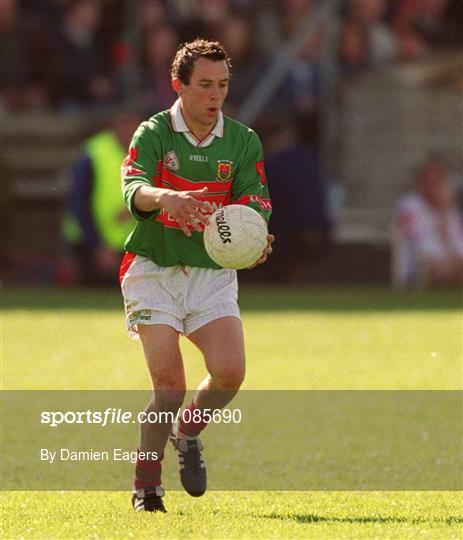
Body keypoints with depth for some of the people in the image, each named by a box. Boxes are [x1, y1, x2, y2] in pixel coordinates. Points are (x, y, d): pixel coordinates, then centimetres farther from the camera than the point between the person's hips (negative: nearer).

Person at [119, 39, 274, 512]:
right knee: (169, 384, -13)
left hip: (213, 274, 3)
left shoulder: (243, 141, 3)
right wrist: (167, 198, -45)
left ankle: (188, 433, 17)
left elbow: (256, 206, -3)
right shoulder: (153, 133, -6)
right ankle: (146, 486, 6)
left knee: (229, 371, -15)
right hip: (153, 269, -3)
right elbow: (133, 190, -23)